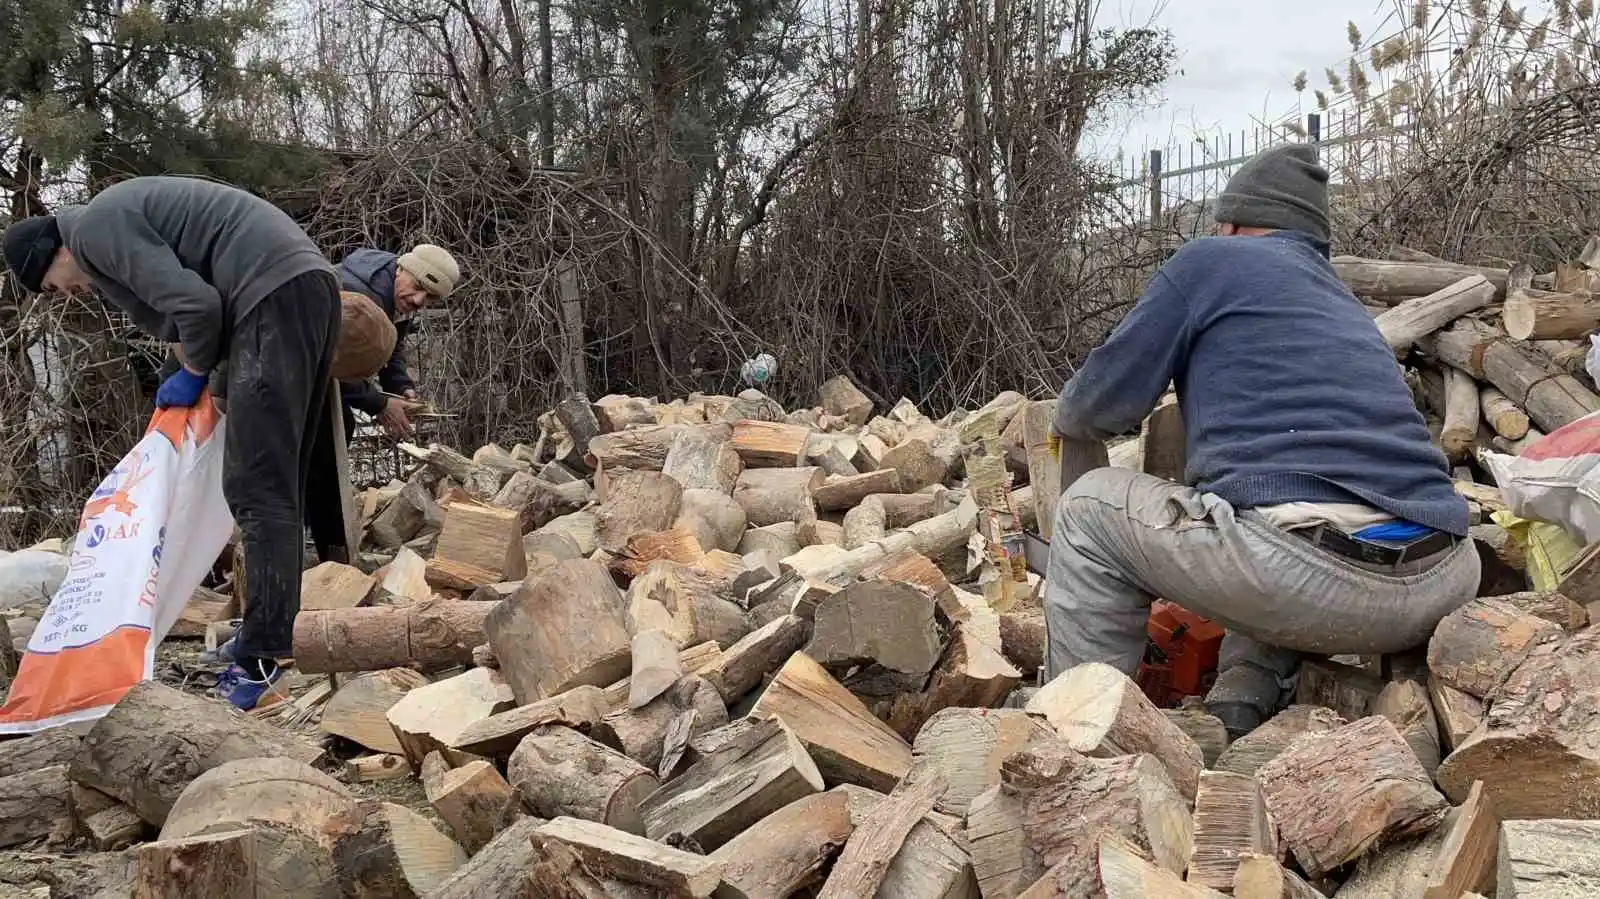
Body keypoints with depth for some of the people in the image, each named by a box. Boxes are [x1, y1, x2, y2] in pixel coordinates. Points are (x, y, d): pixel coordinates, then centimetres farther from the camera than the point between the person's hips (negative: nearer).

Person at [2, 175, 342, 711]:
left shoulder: (93, 229, -3)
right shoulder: (126, 215, 28)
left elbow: (195, 305, -13)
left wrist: (194, 373, 3)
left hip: (276, 295, -10)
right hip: (310, 287, 10)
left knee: (256, 488, -11)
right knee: (278, 484, 15)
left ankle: (262, 663, -12)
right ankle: (274, 634, 22)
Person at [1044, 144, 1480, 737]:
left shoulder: (1211, 259, 11)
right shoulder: (1348, 306, 30)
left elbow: (1105, 404, 9)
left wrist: (1065, 417, 33)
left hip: (1307, 569, -7)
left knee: (1091, 506, 16)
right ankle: (1238, 716, 21)